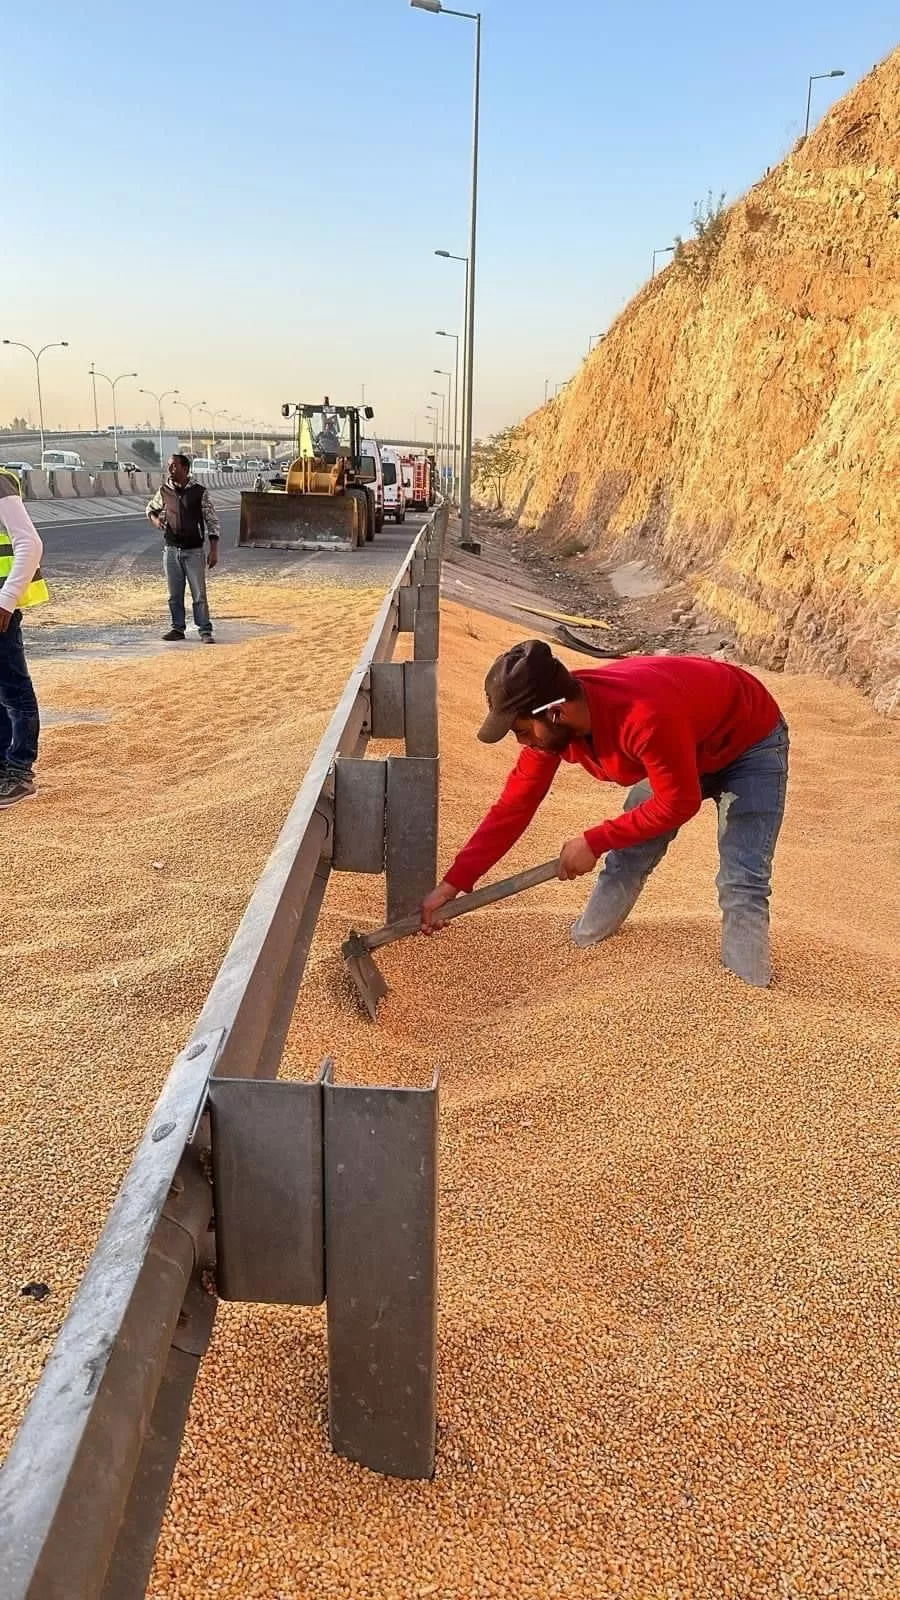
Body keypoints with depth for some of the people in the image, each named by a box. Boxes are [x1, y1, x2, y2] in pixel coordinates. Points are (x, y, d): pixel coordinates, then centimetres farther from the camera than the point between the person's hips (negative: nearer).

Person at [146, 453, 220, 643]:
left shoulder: (199, 491, -6)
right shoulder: (164, 490, 5)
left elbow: (212, 520, -4)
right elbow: (151, 508, 22)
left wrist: (214, 550, -8)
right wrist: (155, 520, -2)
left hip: (194, 550, -4)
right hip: (171, 550, 4)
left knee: (199, 594, -3)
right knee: (175, 594, 9)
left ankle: (205, 631, 2)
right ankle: (177, 628, 19)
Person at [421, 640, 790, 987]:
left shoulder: (644, 717, -44)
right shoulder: (550, 722, -20)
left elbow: (678, 804, -31)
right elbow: (514, 806, -13)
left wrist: (593, 842, -24)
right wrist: (453, 883, -16)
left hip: (752, 741, -6)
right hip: (683, 748, 7)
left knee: (741, 883, -15)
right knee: (626, 858, 6)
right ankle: (579, 950, 22)